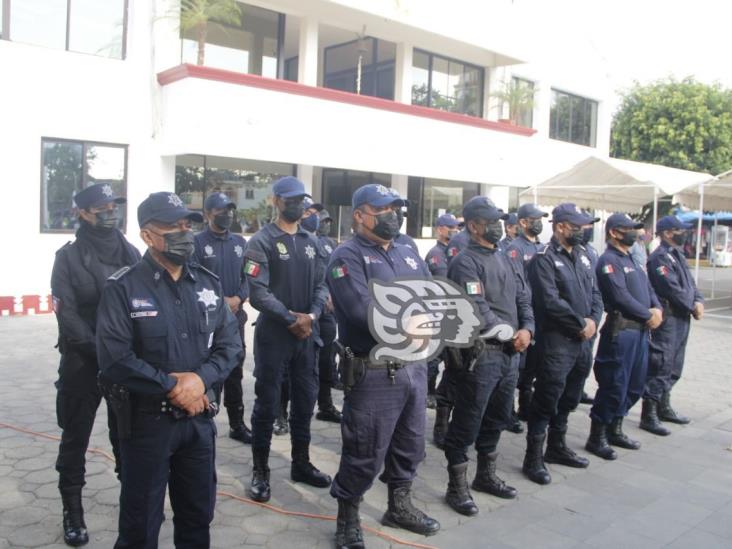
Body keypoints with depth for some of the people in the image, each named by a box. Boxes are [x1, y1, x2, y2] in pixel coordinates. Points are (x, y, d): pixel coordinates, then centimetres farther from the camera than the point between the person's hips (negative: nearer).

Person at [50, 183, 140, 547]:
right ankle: (73, 509, 21)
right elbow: (67, 314, -10)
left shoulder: (131, 253, 7)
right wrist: (99, 350, -16)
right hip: (83, 361, -3)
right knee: (76, 435, 8)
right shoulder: (68, 256, -5)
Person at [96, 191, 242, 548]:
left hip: (201, 418, 5)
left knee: (198, 514, 20)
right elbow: (115, 359, -19)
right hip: (147, 421, -4)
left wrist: (201, 379, -16)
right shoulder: (123, 288, -11)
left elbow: (230, 344, 2)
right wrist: (173, 388, -18)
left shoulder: (209, 284, 5)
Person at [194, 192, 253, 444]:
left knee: (234, 373, 13)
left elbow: (248, 277, 8)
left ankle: (237, 425, 23)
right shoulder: (197, 242, -5)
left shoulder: (240, 243, 12)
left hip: (235, 318, 5)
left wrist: (238, 299, -10)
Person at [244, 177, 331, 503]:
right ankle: (260, 471, 16)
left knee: (305, 400, 14)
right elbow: (258, 292, -16)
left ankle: (301, 464, 29)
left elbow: (321, 285, 7)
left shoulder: (312, 242, 11)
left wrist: (311, 316, -11)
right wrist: (291, 318, -17)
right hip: (273, 335, -6)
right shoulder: (261, 241, -8)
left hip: (307, 334, 6)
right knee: (267, 403, 3)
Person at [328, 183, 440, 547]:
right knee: (364, 454, 4)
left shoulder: (408, 254, 14)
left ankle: (399, 507, 43)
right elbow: (362, 312, -24)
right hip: (374, 373, -7)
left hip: (414, 367, 8)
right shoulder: (348, 256, -11)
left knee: (410, 445, 22)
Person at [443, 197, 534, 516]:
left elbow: (524, 300, 13)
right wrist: (509, 334, -13)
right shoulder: (466, 262, -11)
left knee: (497, 418, 19)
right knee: (467, 423, 0)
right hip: (480, 353, -8)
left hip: (510, 354, 9)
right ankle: (457, 487, 13)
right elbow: (478, 309, -20)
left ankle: (486, 475, 36)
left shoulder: (506, 261, 16)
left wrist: (526, 330, -5)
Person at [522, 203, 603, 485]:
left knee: (569, 398, 18)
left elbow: (595, 292, 14)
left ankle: (557, 447, 33)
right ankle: (533, 458, 6)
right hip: (556, 340, -8)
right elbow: (551, 302, -20)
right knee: (547, 399, -4)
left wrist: (593, 320, -4)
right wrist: (581, 324, -13)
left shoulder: (582, 256, 13)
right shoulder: (544, 259, -12)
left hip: (583, 340, 8)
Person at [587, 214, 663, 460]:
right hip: (620, 331, -10)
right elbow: (621, 297, -20)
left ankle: (615, 430, 30)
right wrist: (649, 315, -12)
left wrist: (657, 309, -4)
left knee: (635, 385, 16)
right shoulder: (609, 261, -11)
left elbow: (647, 288, 16)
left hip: (640, 330, 10)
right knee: (613, 386, -4)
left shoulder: (631, 260, 20)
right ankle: (596, 438, 7)